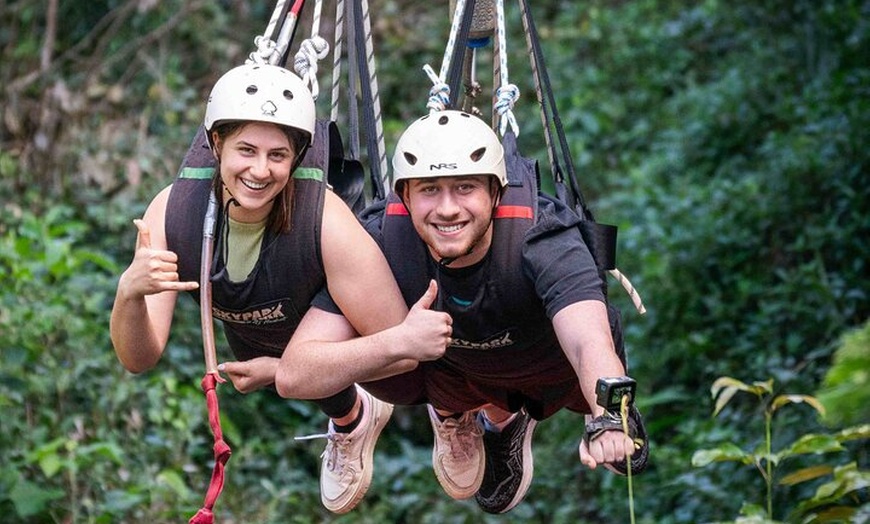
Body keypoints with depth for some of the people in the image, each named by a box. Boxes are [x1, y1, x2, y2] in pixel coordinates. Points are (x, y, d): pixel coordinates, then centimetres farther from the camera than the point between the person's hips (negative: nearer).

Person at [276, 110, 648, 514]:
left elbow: (591, 343, -55)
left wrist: (607, 419, -76)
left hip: (555, 361, -1)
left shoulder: (542, 243, -38)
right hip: (450, 367, 1)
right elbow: (293, 375, -38)